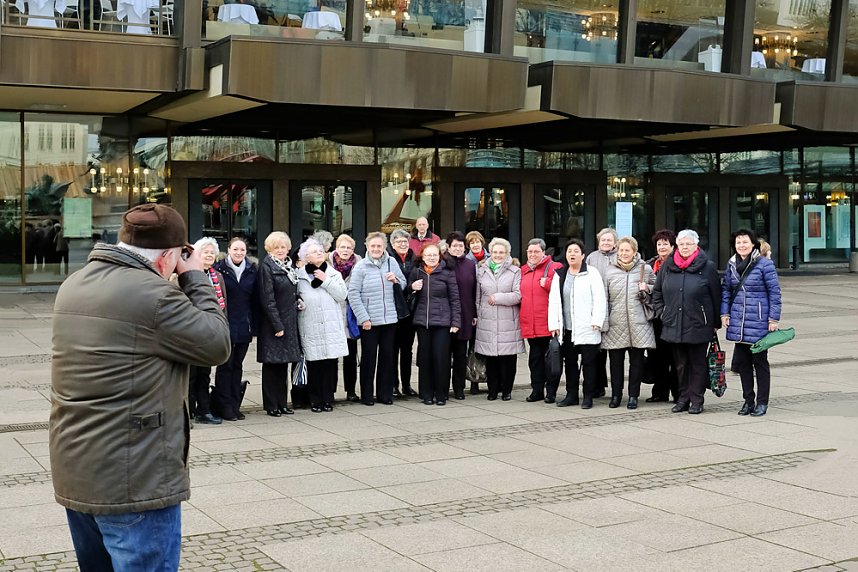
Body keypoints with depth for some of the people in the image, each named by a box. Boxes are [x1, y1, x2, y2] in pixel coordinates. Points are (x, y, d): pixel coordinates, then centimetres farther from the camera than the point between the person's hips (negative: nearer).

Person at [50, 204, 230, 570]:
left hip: (72, 472, 9)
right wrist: (195, 279, 0)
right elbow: (217, 344, -10)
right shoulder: (152, 293, -19)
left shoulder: (74, 286, 8)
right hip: (134, 481, -9)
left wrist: (182, 285, 11)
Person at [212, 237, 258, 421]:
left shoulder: (252, 270, 7)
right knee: (225, 366, 0)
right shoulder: (219, 269, -5)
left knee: (237, 365, 10)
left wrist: (254, 325, 4)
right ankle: (224, 406, 7)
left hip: (244, 327, 4)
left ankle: (235, 405, 17)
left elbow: (255, 300, 9)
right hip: (225, 326, -4)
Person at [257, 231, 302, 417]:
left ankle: (281, 403, 18)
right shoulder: (267, 266, -10)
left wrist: (298, 301, 3)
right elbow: (268, 299, -15)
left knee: (283, 363, 11)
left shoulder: (289, 266, 13)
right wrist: (277, 325, -18)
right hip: (272, 323, -7)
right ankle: (271, 405, 6)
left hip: (289, 322, 7)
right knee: (272, 364, 0)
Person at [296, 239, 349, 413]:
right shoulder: (300, 276, 5)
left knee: (330, 363, 1)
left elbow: (342, 295, -2)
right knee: (313, 364, -2)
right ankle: (315, 400, 9)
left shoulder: (334, 274, 11)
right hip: (310, 329, -2)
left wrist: (326, 280, -5)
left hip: (332, 327, 2)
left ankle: (328, 398, 11)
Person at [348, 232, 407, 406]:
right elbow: (353, 294, -9)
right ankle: (366, 395, 14)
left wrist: (396, 280, -8)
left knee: (387, 356, 9)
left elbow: (403, 285, 15)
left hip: (389, 319, 4)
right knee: (369, 357, 4)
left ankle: (385, 393, 19)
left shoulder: (391, 263, 5)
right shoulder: (361, 266, -6)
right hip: (369, 321, -4)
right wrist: (363, 318, -12)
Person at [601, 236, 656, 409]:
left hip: (638, 323, -1)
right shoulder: (609, 270, 7)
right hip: (616, 323, 1)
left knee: (637, 361, 4)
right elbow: (604, 298, 8)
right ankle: (616, 395, 16)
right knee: (616, 361, 4)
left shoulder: (645, 268, 5)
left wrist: (647, 288, -5)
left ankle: (633, 395, 14)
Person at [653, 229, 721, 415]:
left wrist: (716, 323, 1)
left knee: (698, 364, 3)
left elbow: (716, 296, 0)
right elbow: (657, 292, 18)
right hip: (674, 326, 4)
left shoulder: (707, 267, -3)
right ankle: (684, 398, 21)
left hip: (698, 326, -4)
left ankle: (697, 400, 11)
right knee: (680, 364, 11)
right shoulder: (667, 266, 7)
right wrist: (661, 313, 8)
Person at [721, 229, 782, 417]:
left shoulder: (764, 264, -9)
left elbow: (774, 292, -7)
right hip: (737, 322, 5)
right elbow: (726, 289, 14)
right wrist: (724, 312, 5)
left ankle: (762, 402, 13)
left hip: (758, 322, -5)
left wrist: (774, 318, -10)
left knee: (760, 362, 4)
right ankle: (748, 400, 21)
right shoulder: (731, 264, 8)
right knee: (742, 362, 10)